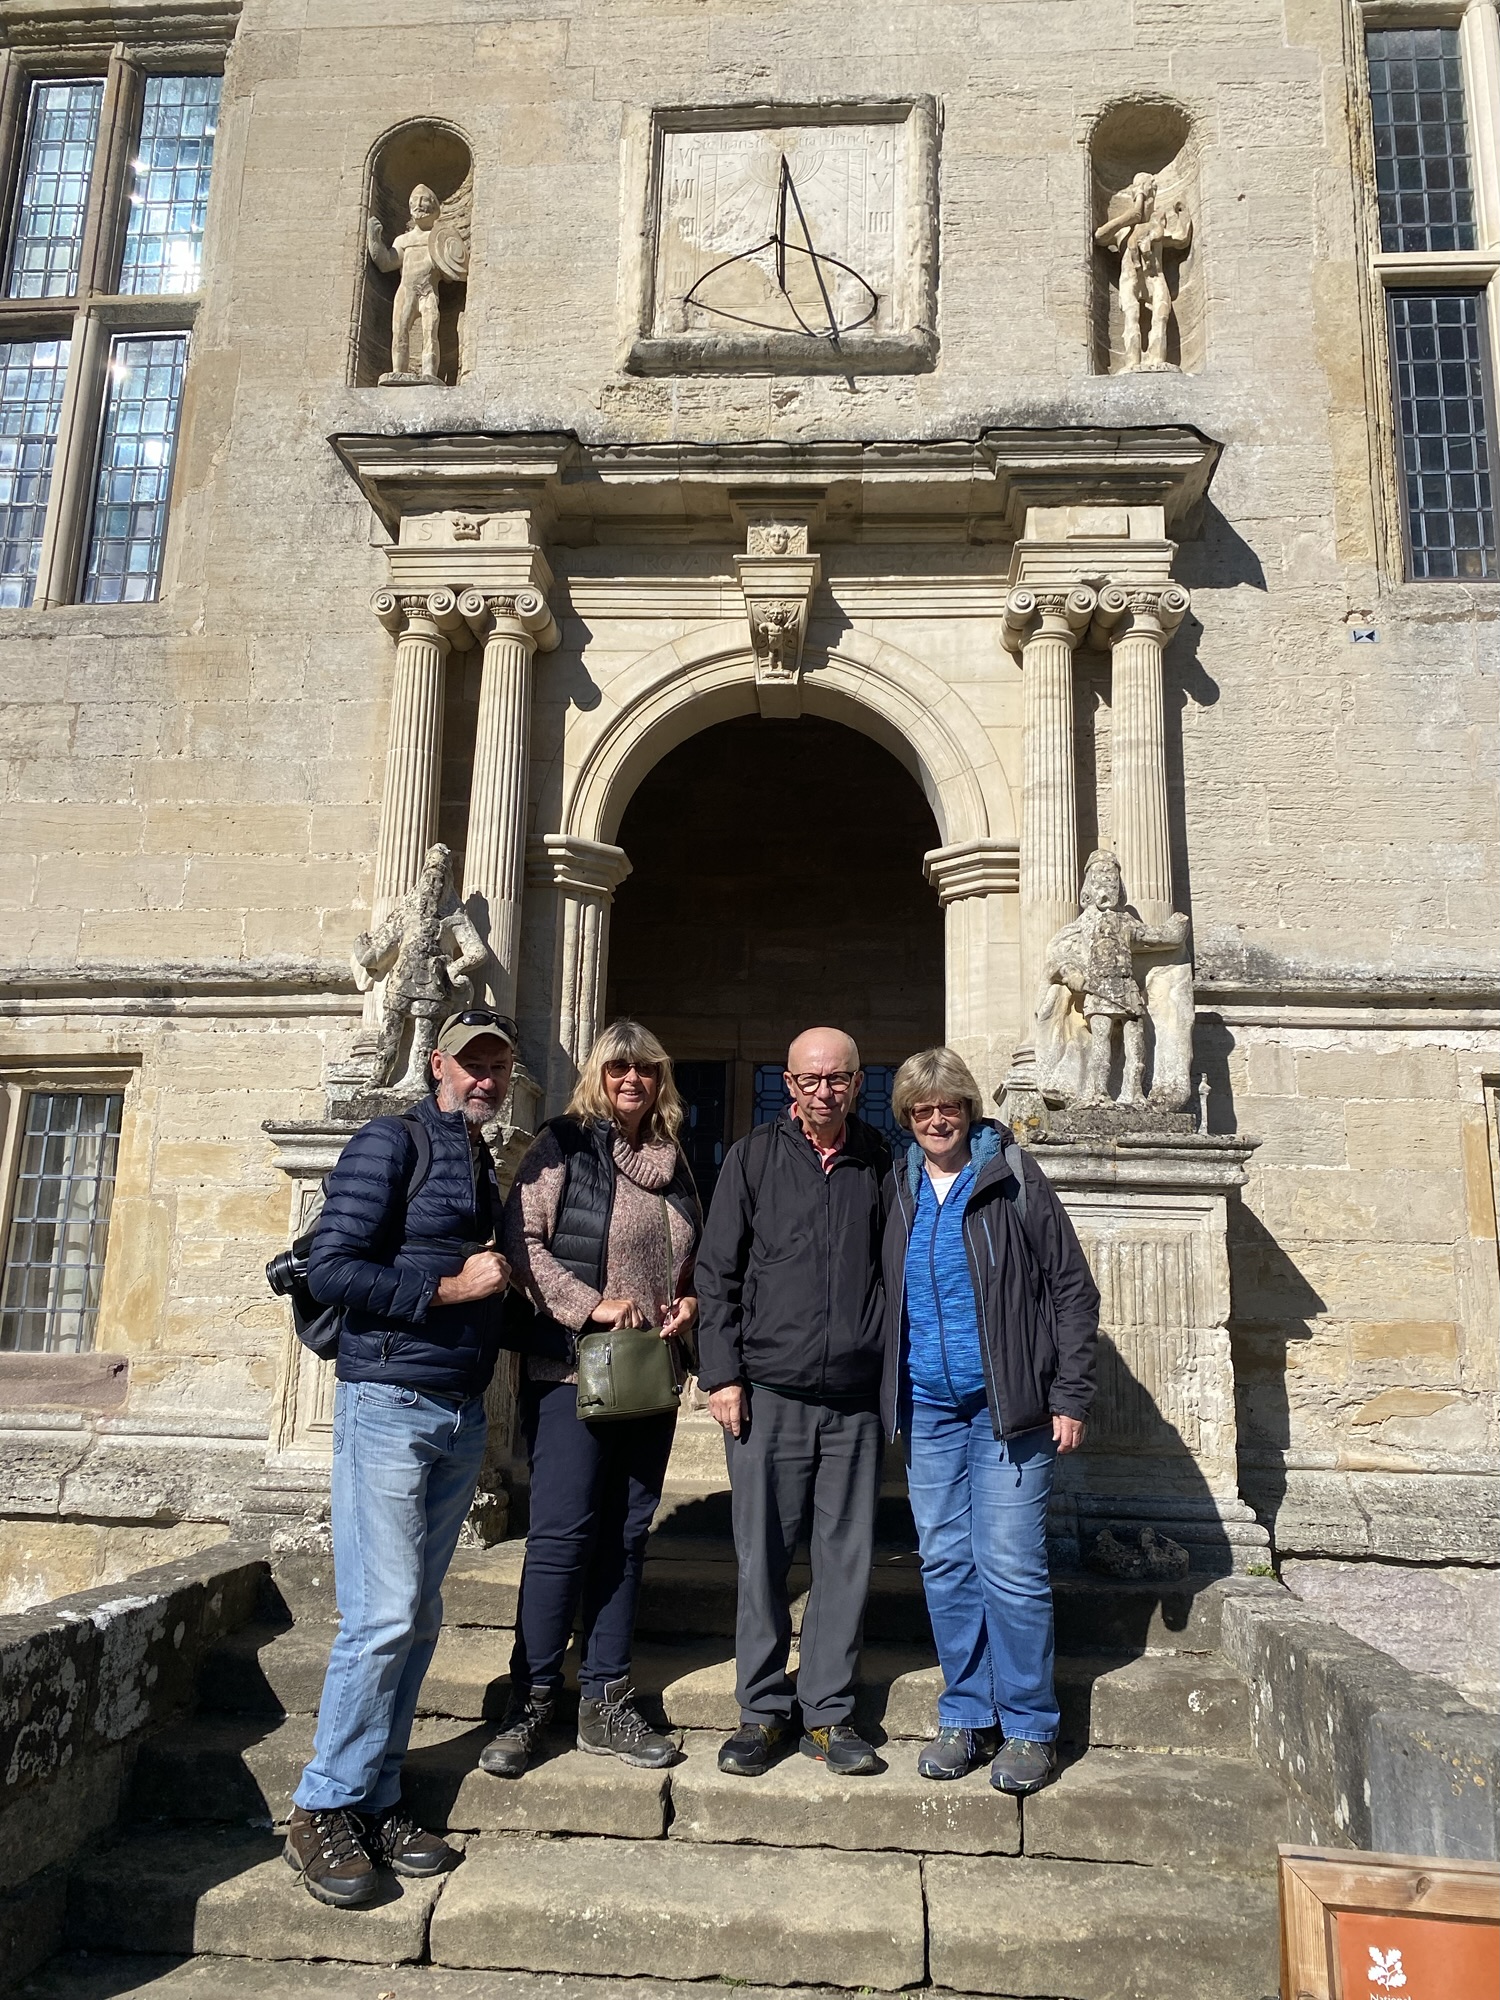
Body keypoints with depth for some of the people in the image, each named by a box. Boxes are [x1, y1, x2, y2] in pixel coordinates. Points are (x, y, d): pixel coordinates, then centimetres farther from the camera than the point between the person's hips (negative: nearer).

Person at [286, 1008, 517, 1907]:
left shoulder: (487, 1169, 17)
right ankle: (325, 1809, 7)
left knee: (419, 1619, 10)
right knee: (384, 1615, -8)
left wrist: (500, 1293, 7)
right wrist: (450, 1288, -13)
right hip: (390, 1403, -7)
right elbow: (333, 1269, -14)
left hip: (463, 1415, 7)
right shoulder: (391, 1144, -6)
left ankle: (376, 1800, 21)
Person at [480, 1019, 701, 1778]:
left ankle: (605, 1703, 22)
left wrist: (689, 1302, 2)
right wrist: (590, 1304, -18)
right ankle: (530, 1704, 12)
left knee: (626, 1538, 11)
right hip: (572, 1373, -5)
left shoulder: (673, 1161, 13)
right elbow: (521, 1241, -12)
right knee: (561, 1536, -3)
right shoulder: (565, 1146, -4)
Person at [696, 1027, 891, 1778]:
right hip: (768, 1392, -1)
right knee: (762, 1557, 5)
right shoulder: (753, 1157, 3)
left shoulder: (880, 1161, 7)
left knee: (846, 1557, 7)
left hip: (856, 1397, 2)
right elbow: (717, 1271, 3)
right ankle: (762, 1710, 21)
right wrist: (722, 1373, -3)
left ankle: (827, 1712, 23)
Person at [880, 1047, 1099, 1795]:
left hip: (1009, 1407, -4)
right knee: (945, 1565, 9)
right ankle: (965, 1718, 23)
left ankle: (1029, 1727, 13)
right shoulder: (899, 1190, 9)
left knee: (1011, 1567, -3)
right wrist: (887, 1392, 8)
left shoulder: (1013, 1179, -4)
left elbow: (1072, 1289, -4)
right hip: (927, 1407, 4)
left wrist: (1070, 1397, -8)